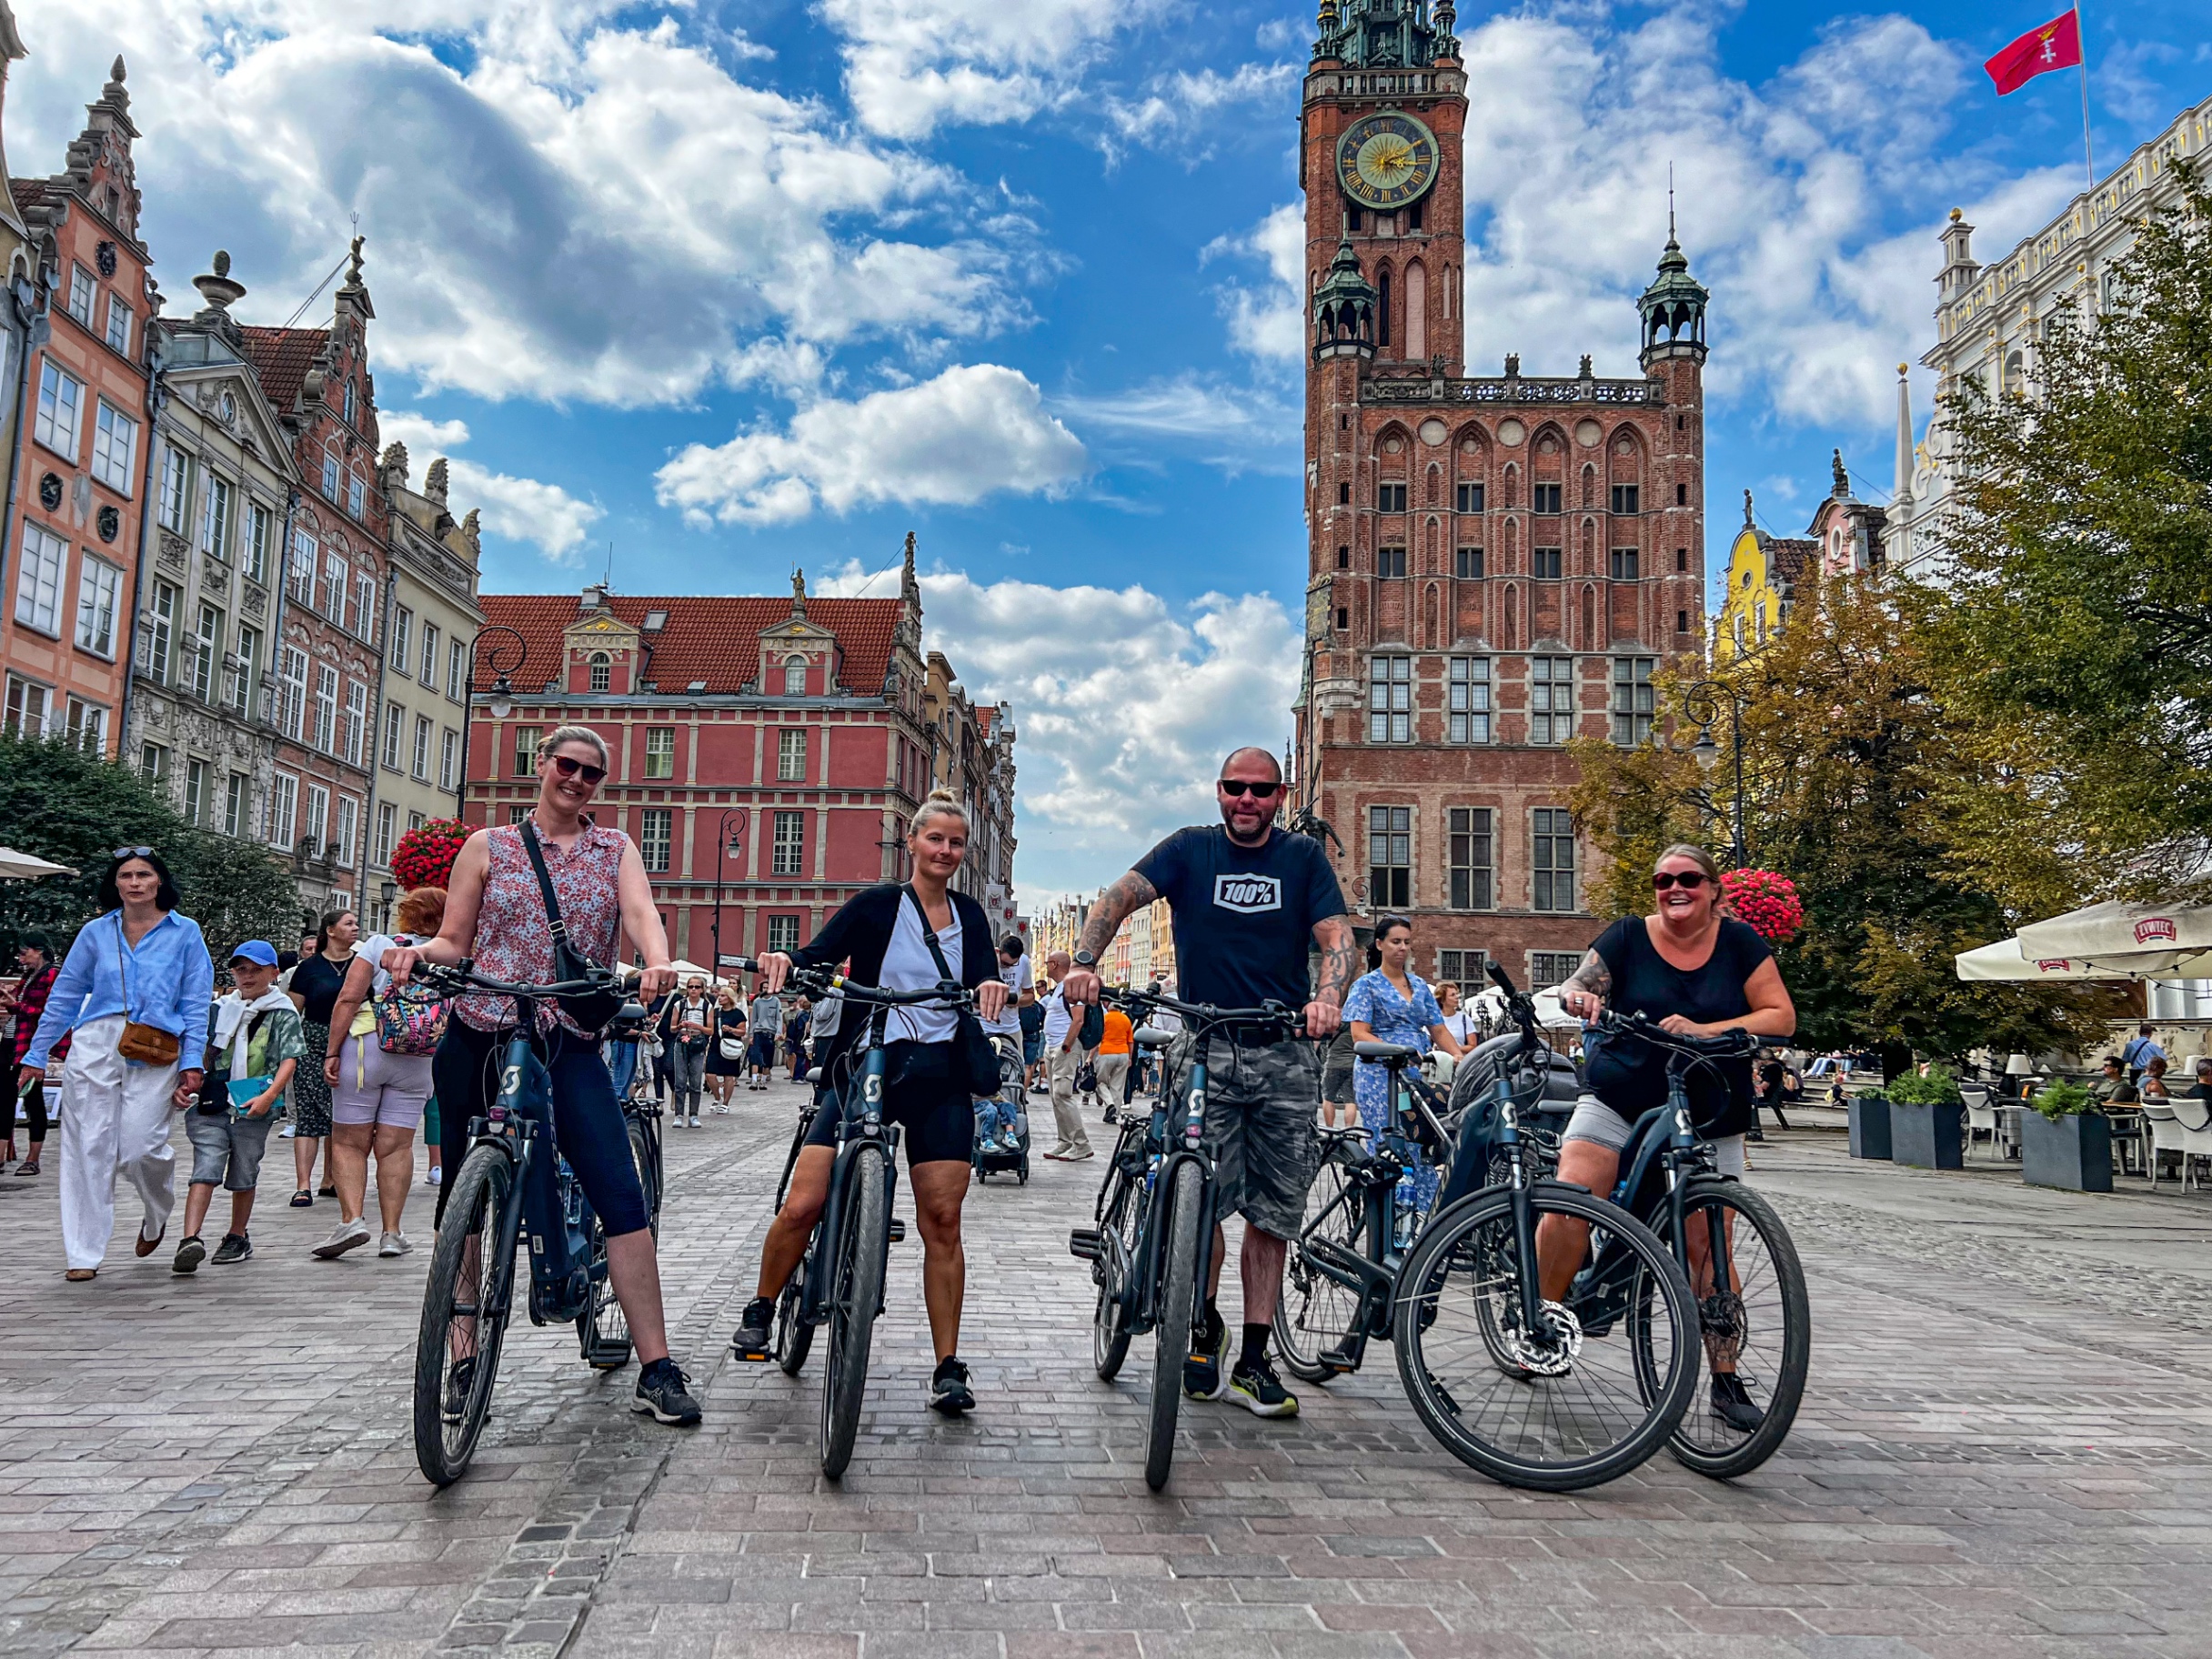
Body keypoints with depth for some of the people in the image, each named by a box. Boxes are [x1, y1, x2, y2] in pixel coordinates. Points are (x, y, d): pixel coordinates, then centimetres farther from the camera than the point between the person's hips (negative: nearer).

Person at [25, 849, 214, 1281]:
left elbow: (196, 1003, 5)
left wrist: (193, 1064, -3)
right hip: (96, 1044, 2)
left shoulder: (185, 932, 6)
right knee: (89, 1148, -1)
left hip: (155, 1056, -2)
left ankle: (157, 1216, 25)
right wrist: (36, 1054, 15)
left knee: (138, 1150, -9)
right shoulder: (96, 932, 11)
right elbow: (65, 995, 16)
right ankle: (84, 1254, 8)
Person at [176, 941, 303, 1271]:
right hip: (210, 1103, 2)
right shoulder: (220, 1009, 12)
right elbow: (201, 1052, 20)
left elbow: (289, 1060, -7)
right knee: (205, 1169, -9)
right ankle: (190, 1240, -18)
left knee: (243, 1175, 9)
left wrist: (268, 1096, -18)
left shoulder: (284, 1014, 1)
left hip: (253, 1108, -2)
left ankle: (238, 1237, 24)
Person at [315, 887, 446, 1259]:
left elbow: (348, 999, -8)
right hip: (417, 1061, 2)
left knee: (349, 1142, 6)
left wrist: (332, 1052, -6)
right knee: (396, 1146, 6)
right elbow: (453, 1023, 3)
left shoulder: (380, 944, -1)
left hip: (364, 1048, -2)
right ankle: (391, 1234, 7)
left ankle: (352, 1219, -9)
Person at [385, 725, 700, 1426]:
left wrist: (657, 963, -28)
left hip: (569, 1046, 0)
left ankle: (656, 1370, -6)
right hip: (478, 1040, 1)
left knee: (622, 1197, -10)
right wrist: (417, 952, -14)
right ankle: (462, 1359, 22)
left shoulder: (616, 850, 12)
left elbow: (641, 913, -6)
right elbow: (454, 941, 9)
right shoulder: (488, 847, 11)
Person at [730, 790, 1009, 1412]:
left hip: (939, 1079, 2)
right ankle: (761, 1311, 19)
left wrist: (991, 985, -26)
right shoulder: (877, 905, 4)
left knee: (942, 1221, -3)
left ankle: (949, 1367, 7)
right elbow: (820, 954, -8)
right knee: (803, 1205, -8)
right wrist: (785, 960, -30)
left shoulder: (969, 916, 12)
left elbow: (984, 977, -2)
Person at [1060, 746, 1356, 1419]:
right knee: (1202, 1196, -12)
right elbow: (1118, 897, -10)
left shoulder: (1303, 857, 5)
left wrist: (1328, 997, -27)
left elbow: (1339, 940, -6)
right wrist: (1085, 962, -29)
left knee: (1273, 1211, 4)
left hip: (1286, 1054, 1)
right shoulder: (1190, 850, 3)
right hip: (1206, 1046, -1)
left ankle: (1253, 1361, 14)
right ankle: (1205, 1326, 14)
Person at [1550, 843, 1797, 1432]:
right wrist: (1576, 997, -30)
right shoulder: (1628, 936, 0)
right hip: (1617, 1101, 0)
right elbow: (1576, 988, -4)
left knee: (1707, 1247, -2)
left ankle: (1726, 1381, 11)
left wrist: (1704, 1030, -20)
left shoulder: (1739, 942, 1)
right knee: (1568, 1202, -20)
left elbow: (1781, 1016, -5)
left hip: (1709, 1120, 1)